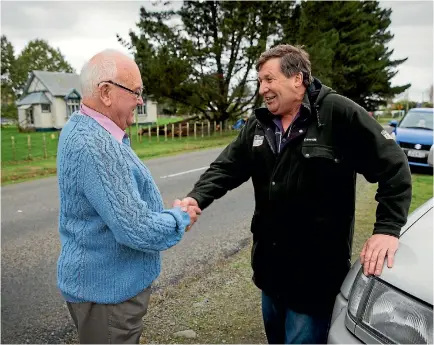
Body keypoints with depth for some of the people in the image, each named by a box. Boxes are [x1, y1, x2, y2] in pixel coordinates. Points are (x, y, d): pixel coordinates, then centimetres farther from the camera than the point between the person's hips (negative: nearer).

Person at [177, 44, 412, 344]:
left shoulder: (339, 114, -15)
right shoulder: (258, 124, 3)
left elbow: (394, 167, -13)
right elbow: (226, 168, 1)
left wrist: (387, 229, -18)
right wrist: (197, 198, -16)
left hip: (317, 269, -6)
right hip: (270, 262, 7)